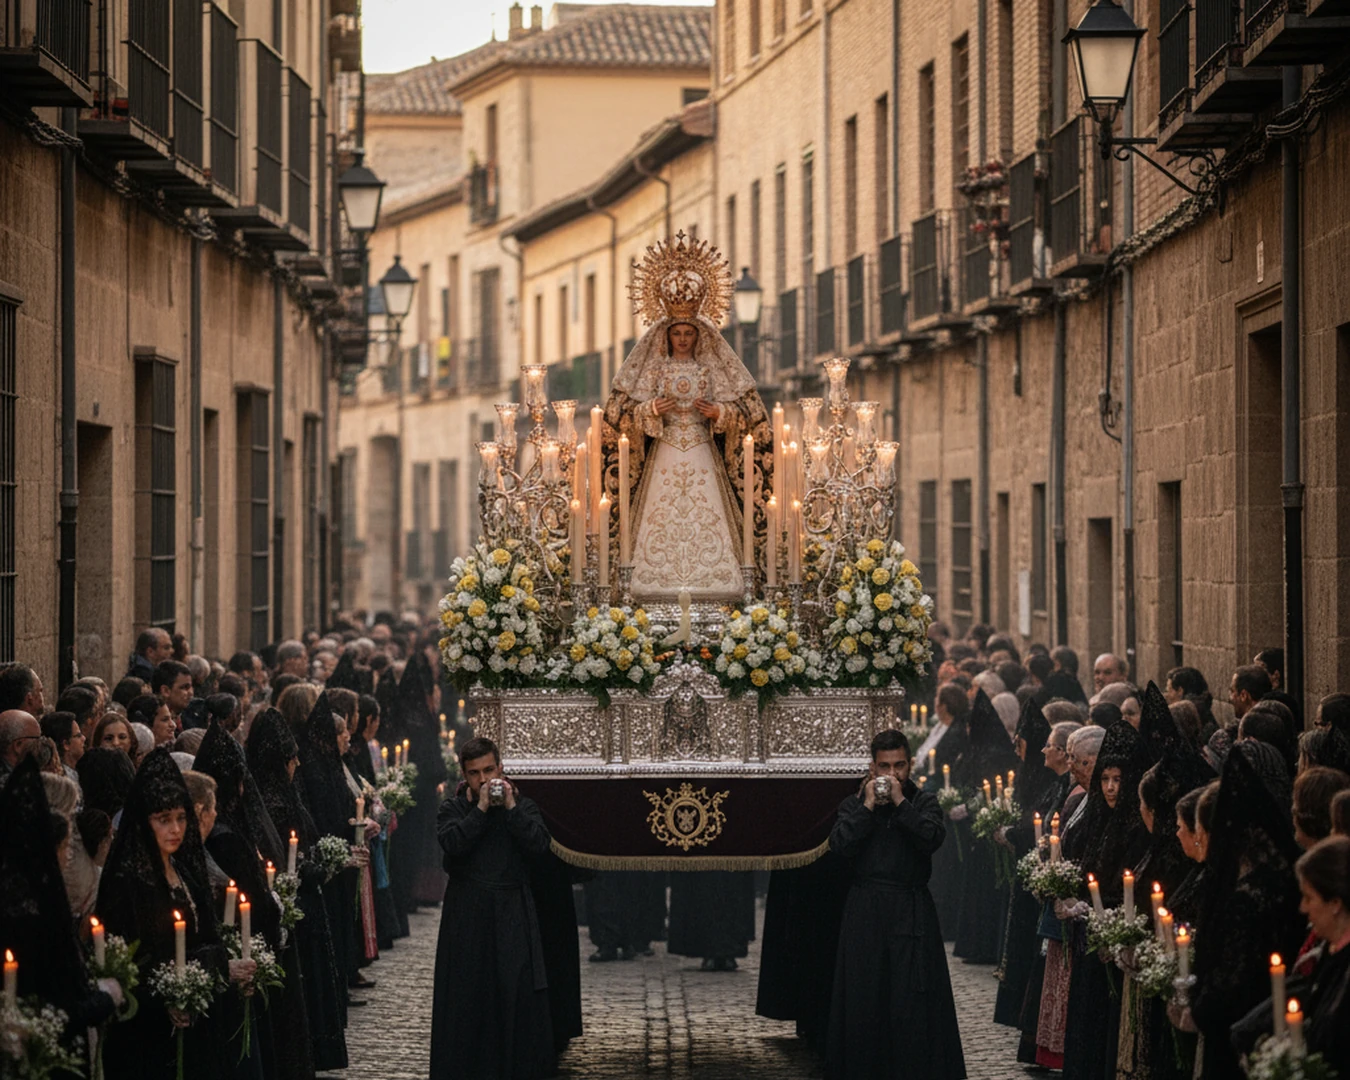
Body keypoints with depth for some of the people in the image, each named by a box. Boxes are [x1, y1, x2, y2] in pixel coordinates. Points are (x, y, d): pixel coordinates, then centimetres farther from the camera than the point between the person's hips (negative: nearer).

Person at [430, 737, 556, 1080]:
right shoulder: (453, 809, 5)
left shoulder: (523, 806, 8)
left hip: (513, 914, 0)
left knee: (519, 995, -4)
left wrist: (511, 807, -11)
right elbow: (452, 843, -14)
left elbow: (539, 844, -9)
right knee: (467, 997, 0)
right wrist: (481, 808, -13)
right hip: (467, 918, 0)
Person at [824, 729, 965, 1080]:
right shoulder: (853, 805, 10)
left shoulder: (924, 802, 8)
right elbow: (840, 845, -6)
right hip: (865, 914, 1)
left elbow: (933, 838, -11)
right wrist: (868, 806, -8)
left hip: (912, 914, -1)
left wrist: (900, 802, -10)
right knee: (864, 1001, 1)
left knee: (913, 1001, -5)